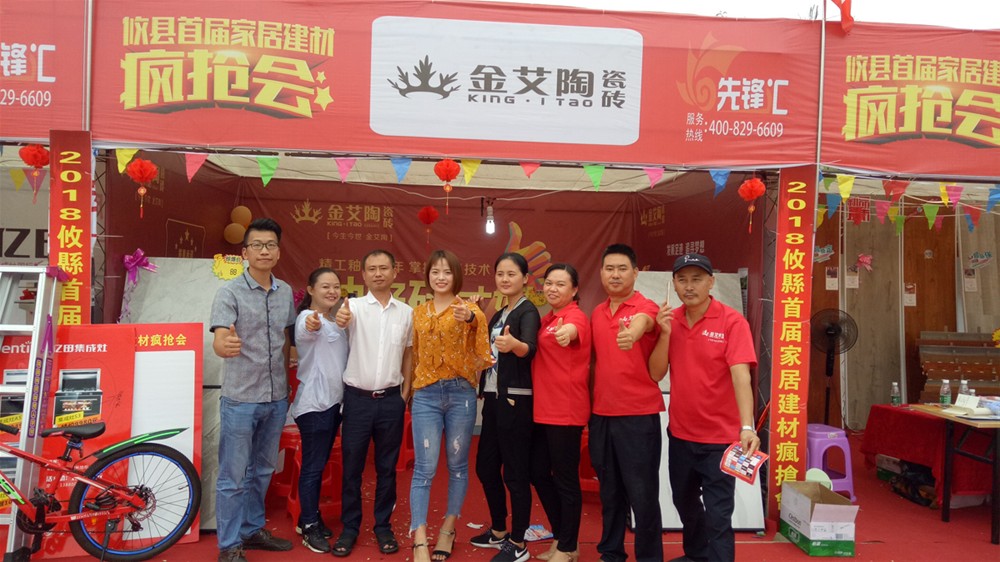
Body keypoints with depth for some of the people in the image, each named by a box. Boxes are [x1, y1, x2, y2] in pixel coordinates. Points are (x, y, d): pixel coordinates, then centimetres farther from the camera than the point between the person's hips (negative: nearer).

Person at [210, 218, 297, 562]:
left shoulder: (286, 292, 5)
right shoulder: (229, 293, -11)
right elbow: (219, 342, -24)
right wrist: (225, 346, -47)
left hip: (276, 398, 5)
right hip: (240, 399, -5)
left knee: (262, 471, 18)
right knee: (233, 477, 5)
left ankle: (252, 530, 35)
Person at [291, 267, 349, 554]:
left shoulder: (337, 322, 13)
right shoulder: (307, 317, -14)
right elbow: (307, 331, -40)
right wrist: (311, 324, -63)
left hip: (334, 401, 8)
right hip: (313, 404, -8)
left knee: (320, 464, 17)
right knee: (313, 466, -1)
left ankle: (309, 517, 29)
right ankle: (310, 527, 11)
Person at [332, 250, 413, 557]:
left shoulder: (406, 312, 4)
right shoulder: (354, 305, -4)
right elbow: (345, 318, -28)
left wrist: (405, 391, 7)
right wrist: (341, 320, -51)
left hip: (391, 400, 2)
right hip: (358, 398, -2)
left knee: (387, 467, 11)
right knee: (352, 467, 7)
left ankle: (383, 526, 25)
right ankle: (350, 528, 21)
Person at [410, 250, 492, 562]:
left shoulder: (468, 309, -2)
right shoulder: (419, 313, 10)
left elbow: (480, 343, -27)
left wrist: (470, 319, -49)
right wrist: (412, 392, 14)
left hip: (460, 393, -1)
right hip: (426, 395, 2)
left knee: (457, 465, 9)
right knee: (424, 468, -3)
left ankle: (448, 530, 25)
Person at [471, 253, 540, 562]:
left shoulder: (528, 311, -11)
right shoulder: (499, 314, 14)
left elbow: (530, 348, -30)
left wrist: (514, 344, -52)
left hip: (515, 399, -9)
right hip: (492, 397, 9)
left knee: (515, 472, -2)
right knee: (485, 466, 15)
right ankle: (499, 531, 31)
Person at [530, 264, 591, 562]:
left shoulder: (576, 316, -13)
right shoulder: (546, 319, 13)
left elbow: (573, 330, -36)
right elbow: (536, 352, 16)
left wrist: (568, 332, -60)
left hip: (566, 411, -8)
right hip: (542, 409, 9)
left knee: (565, 479, 3)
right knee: (539, 474, 15)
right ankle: (560, 537, 32)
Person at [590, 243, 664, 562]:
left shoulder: (646, 307, -8)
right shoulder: (597, 314, 11)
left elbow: (641, 322, -33)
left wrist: (632, 333, -56)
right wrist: (591, 402, 10)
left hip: (639, 415, -6)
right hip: (601, 415, 6)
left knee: (642, 493, 3)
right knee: (610, 491, 17)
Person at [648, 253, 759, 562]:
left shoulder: (732, 321, -15)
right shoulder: (669, 320, -1)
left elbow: (740, 375, -25)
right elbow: (656, 374, -3)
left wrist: (747, 427, -37)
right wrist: (665, 333, -17)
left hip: (720, 436, -5)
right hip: (680, 434, 6)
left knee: (717, 515, 1)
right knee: (684, 502, 23)